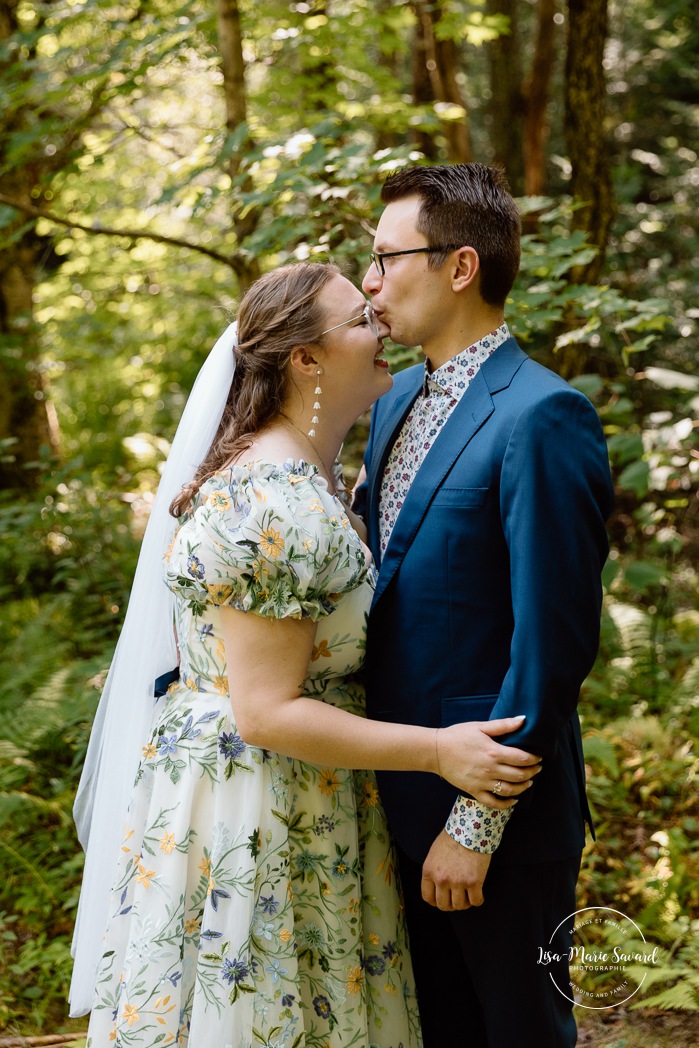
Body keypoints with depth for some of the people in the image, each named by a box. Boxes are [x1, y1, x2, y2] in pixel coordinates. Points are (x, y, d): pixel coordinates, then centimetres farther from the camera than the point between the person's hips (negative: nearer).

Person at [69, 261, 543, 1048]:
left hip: (299, 802, 10)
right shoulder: (273, 510, -25)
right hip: (248, 805, -9)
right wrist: (437, 752, -23)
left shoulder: (308, 476, 7)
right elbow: (266, 714, -25)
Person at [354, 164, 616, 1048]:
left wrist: (477, 822, -19)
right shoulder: (398, 398, 8)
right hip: (404, 791, 8)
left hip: (501, 806, -8)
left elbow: (554, 642, -22)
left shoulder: (540, 417, -20)